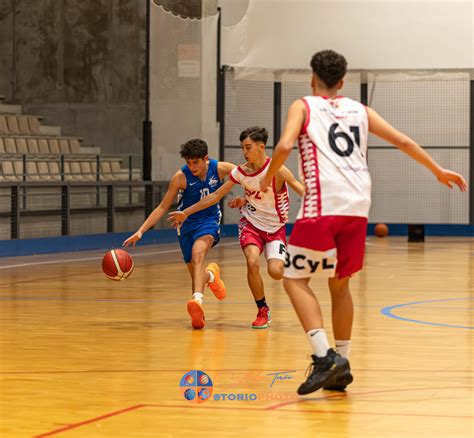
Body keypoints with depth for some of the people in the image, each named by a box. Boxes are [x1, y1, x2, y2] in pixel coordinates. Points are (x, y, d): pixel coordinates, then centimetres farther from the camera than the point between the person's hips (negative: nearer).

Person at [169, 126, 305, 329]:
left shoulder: (276, 169, -18)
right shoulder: (240, 172, -5)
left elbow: (302, 190, -26)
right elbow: (215, 196, 4)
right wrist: (186, 212, 6)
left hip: (275, 228, -2)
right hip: (251, 223, 2)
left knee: (275, 272, -21)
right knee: (252, 262, -25)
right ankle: (262, 311, -5)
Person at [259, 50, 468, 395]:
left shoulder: (304, 107, 8)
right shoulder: (359, 110, 20)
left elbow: (285, 146, -9)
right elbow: (403, 142, 18)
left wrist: (269, 178, 8)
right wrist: (438, 170, 28)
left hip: (323, 207, -5)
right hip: (358, 208, 5)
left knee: (295, 280, 3)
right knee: (340, 284, 18)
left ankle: (324, 356, -14)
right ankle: (341, 366, 17)